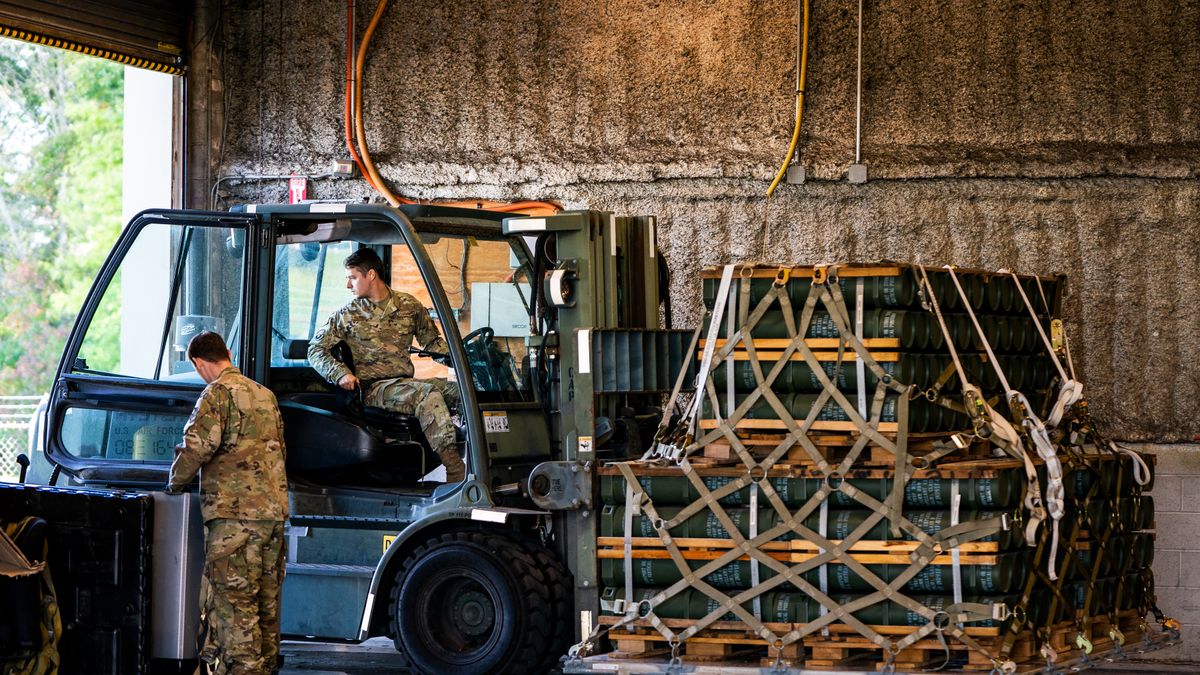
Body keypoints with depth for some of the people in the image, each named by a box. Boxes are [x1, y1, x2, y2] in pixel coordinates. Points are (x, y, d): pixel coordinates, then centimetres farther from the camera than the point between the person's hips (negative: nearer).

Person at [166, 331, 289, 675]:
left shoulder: (218, 392, -7)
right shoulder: (265, 394, 19)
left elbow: (199, 445, -15)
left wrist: (176, 482, -1)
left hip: (235, 511, -8)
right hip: (274, 507, 8)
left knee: (233, 598, -6)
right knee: (267, 596, 13)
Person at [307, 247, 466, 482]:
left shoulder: (409, 306, 15)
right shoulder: (347, 315, 8)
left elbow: (431, 342, 23)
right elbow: (316, 349, 7)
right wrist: (341, 373, -12)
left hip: (405, 382, 4)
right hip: (374, 388, -4)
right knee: (428, 394, -34)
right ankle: (457, 472, -44)